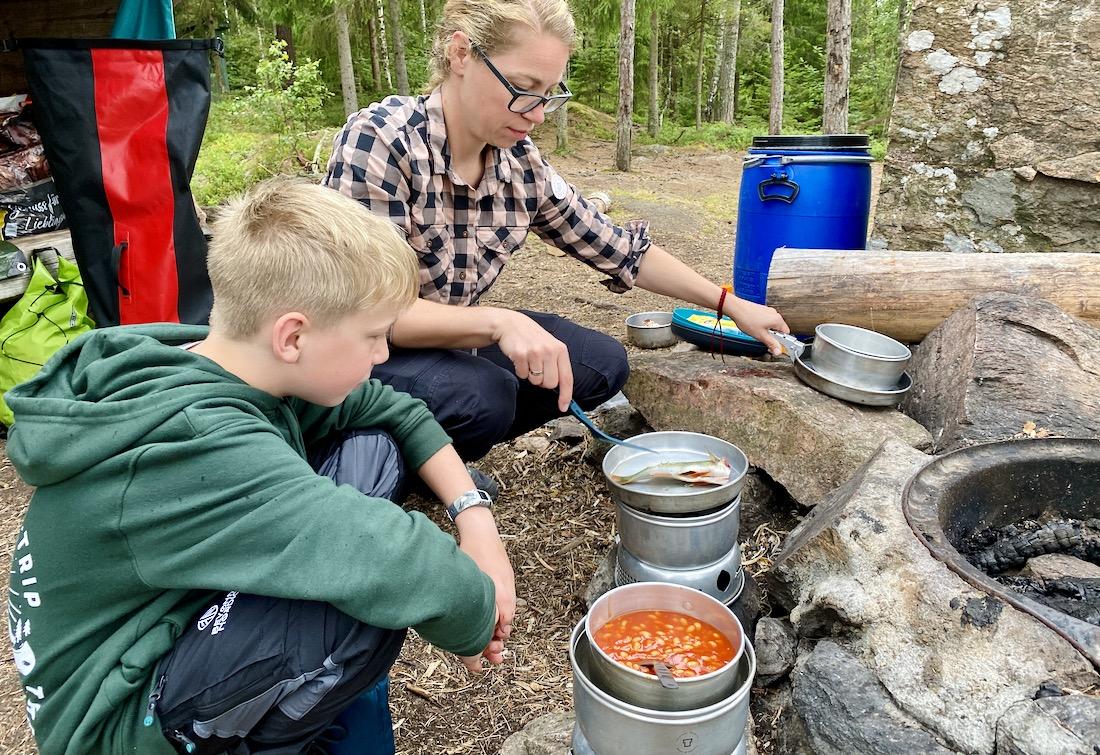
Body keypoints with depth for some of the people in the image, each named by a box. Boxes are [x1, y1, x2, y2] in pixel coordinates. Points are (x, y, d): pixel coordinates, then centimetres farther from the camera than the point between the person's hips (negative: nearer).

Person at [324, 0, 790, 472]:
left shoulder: (521, 164, -7)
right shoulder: (380, 140, -24)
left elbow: (617, 249, 3)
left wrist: (731, 305, 3)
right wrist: (498, 322, -41)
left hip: (448, 340, 6)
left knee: (603, 364, -2)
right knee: (483, 397, -33)